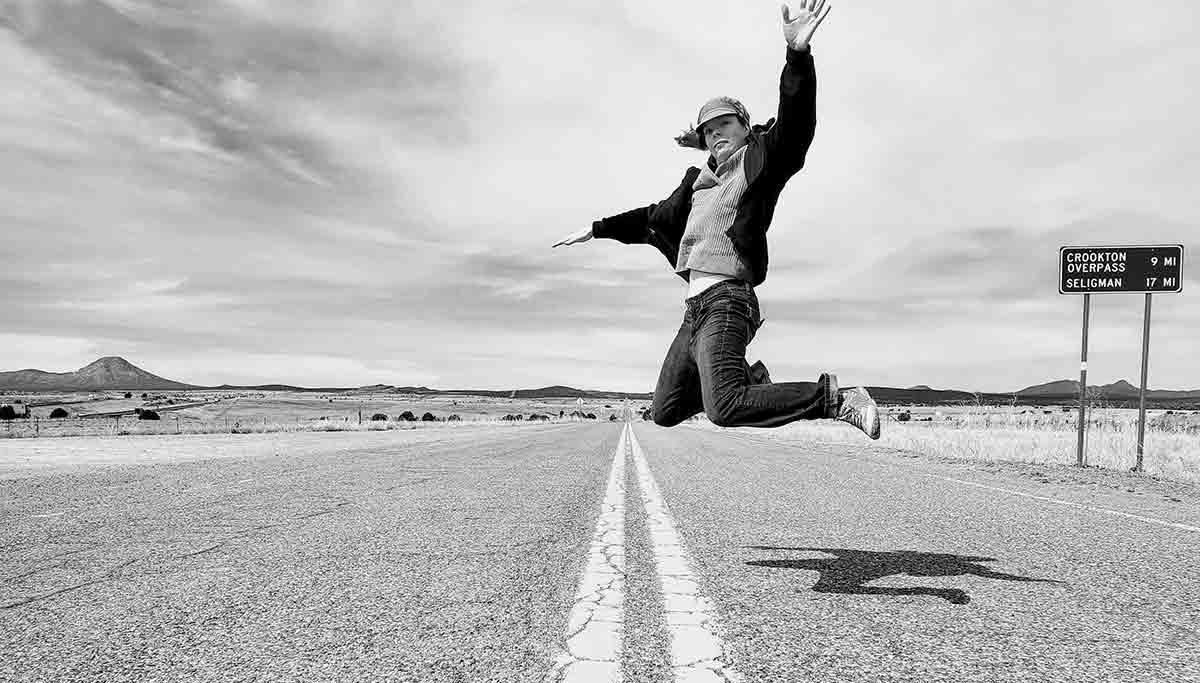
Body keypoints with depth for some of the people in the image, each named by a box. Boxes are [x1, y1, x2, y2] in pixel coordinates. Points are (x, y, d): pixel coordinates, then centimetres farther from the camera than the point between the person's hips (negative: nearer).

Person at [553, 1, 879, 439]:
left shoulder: (760, 159, 4)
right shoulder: (699, 182, 23)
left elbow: (795, 124, -15)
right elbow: (656, 218, 34)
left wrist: (798, 53, -30)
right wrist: (596, 230, 39)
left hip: (725, 300, -8)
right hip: (695, 307, 8)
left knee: (724, 409, -29)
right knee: (664, 413, 12)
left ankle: (835, 398, -15)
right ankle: (747, 378, 24)